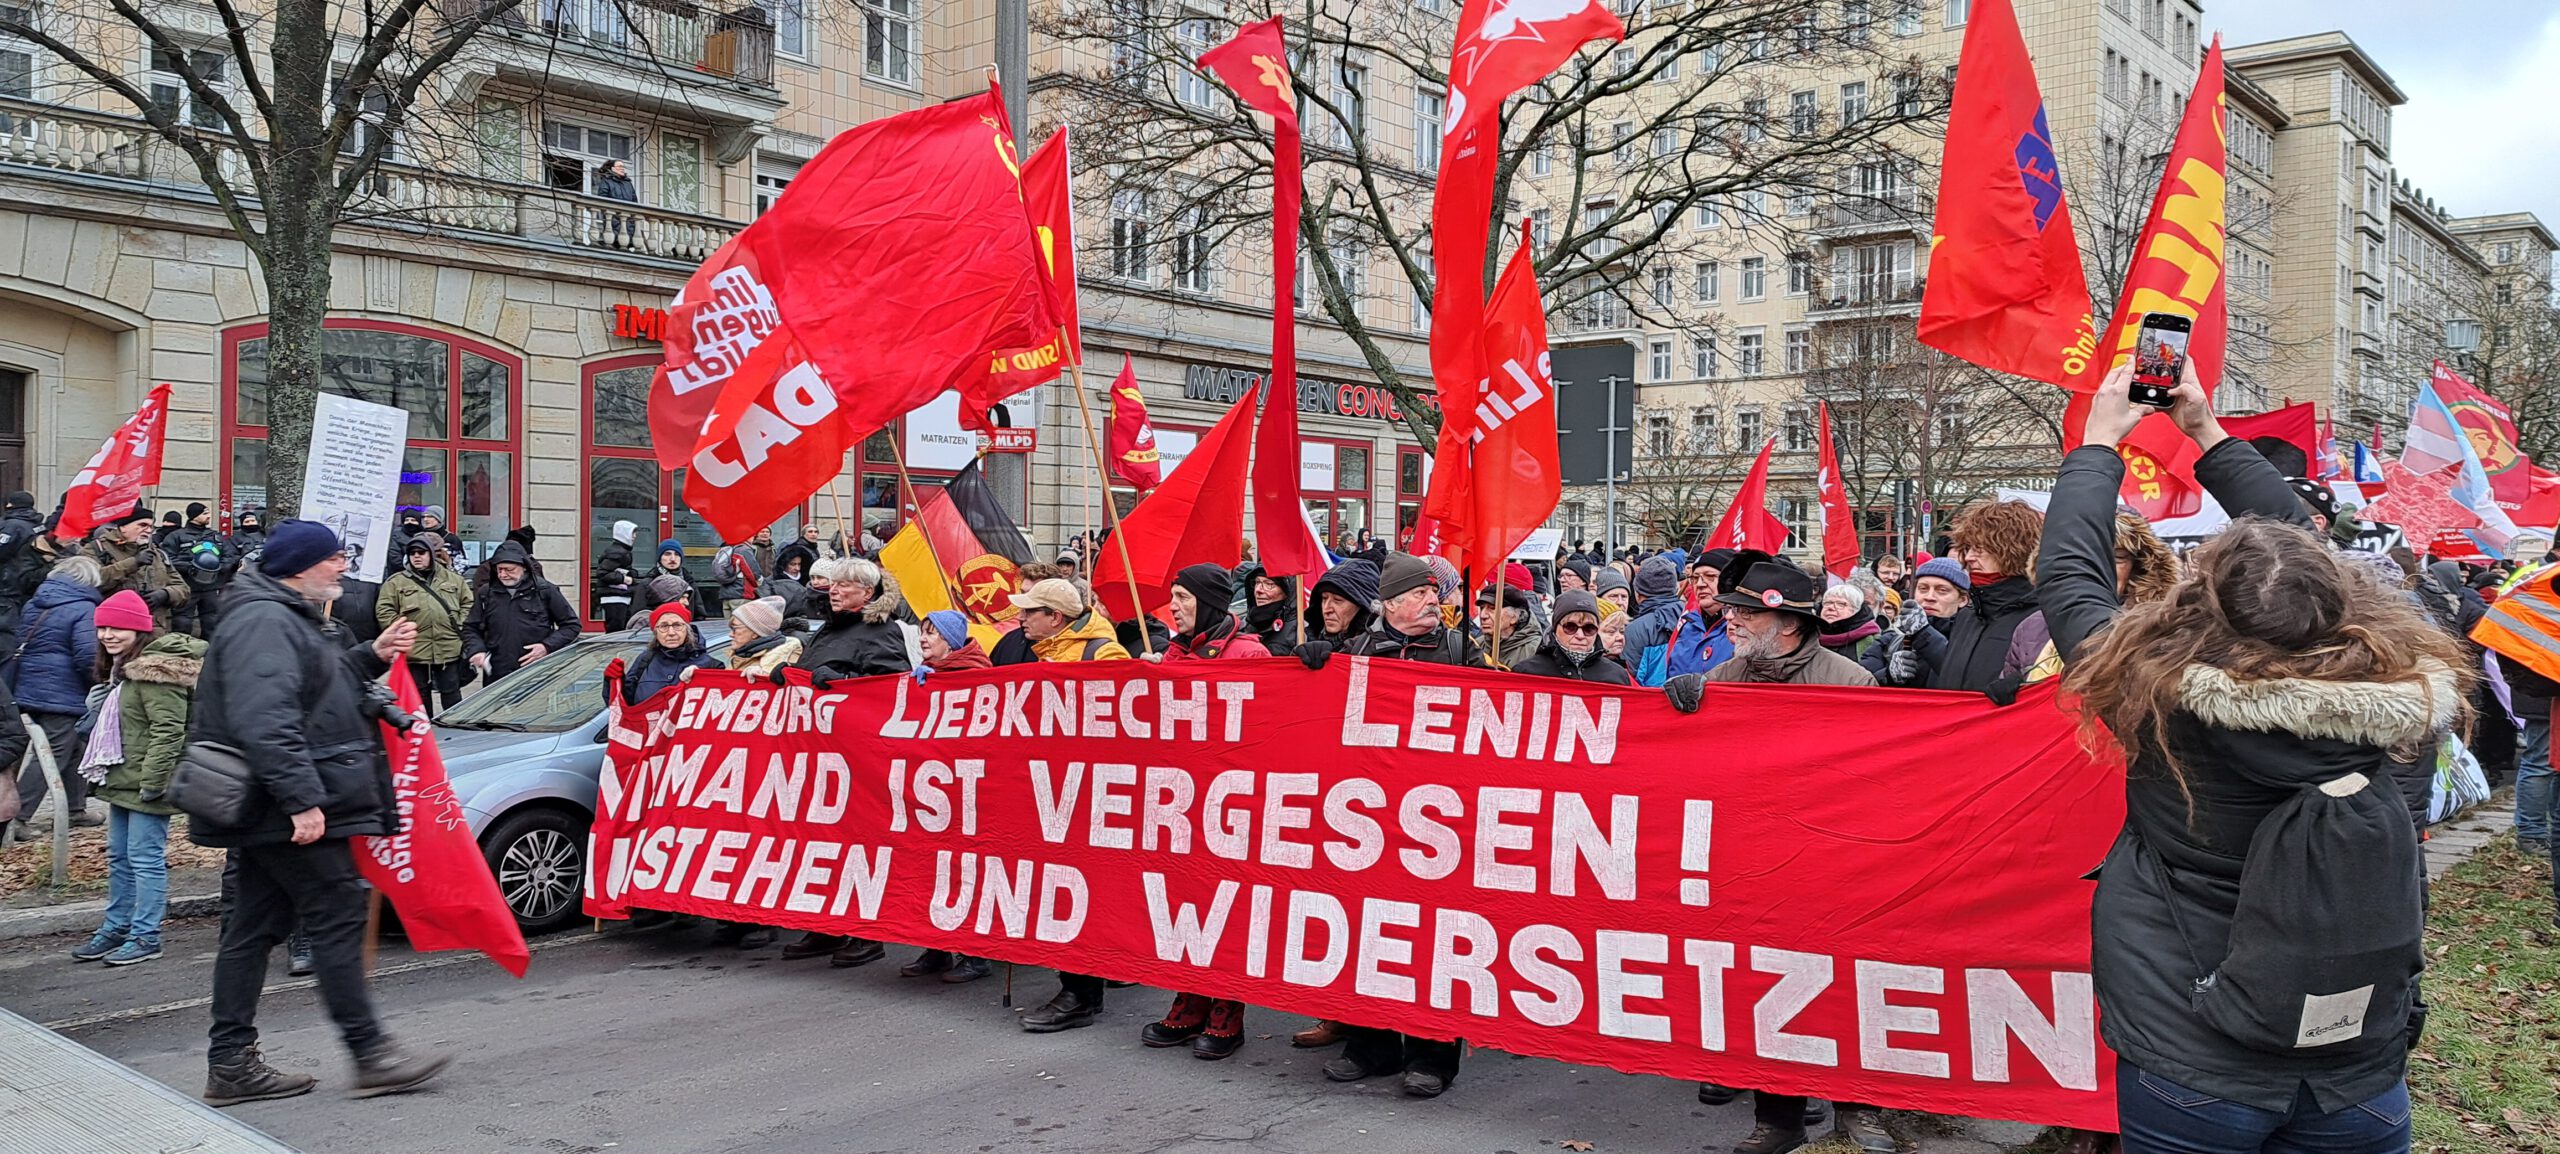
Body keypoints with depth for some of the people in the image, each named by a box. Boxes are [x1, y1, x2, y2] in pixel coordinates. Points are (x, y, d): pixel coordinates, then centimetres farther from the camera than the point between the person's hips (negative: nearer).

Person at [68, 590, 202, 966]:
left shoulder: (154, 670, -18)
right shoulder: (123, 667, 16)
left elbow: (168, 731, -23)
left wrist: (152, 781, -23)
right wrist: (101, 773, 25)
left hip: (144, 785, -11)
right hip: (122, 781, 11)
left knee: (145, 858, -5)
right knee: (119, 857, 17)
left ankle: (145, 936, 1)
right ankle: (115, 928, 27)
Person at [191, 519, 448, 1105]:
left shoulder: (290, 618, 19)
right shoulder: (264, 623, -16)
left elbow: (321, 689, 31)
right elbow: (265, 721, -27)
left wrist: (372, 656, 18)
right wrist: (302, 799, -30)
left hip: (274, 814, 11)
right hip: (291, 812, -11)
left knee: (255, 927, 11)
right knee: (338, 918, -7)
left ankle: (231, 1063, 17)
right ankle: (371, 1055, -3)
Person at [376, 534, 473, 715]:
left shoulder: (453, 579, 11)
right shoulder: (395, 582, 4)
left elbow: (468, 604, 15)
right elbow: (384, 611, -1)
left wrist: (460, 625, 2)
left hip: (450, 650, 1)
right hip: (415, 652, -1)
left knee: (451, 694, 7)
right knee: (420, 698, 8)